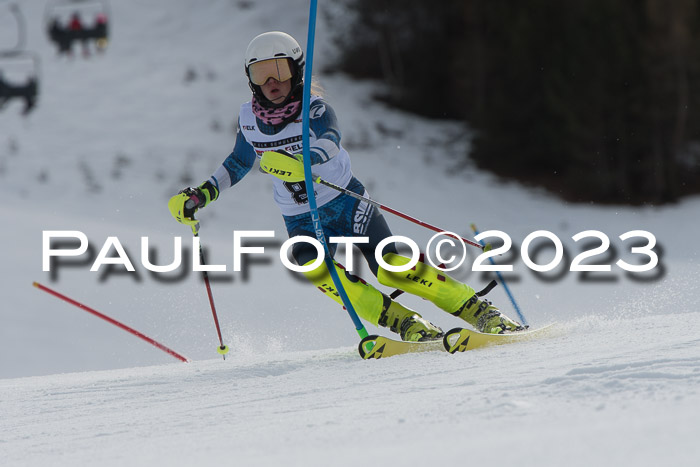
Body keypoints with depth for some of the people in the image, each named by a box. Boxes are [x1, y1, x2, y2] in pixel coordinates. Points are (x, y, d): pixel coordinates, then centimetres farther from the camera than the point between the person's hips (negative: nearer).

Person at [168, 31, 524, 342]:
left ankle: (483, 314, -13)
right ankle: (409, 326, -25)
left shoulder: (314, 109, -17)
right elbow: (239, 162, 18)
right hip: (301, 223, 3)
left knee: (391, 269, -21)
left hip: (346, 203, -3)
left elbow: (330, 143, -40)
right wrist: (201, 195, 7)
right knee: (319, 272, -28)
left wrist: (297, 160, -60)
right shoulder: (249, 119, -3)